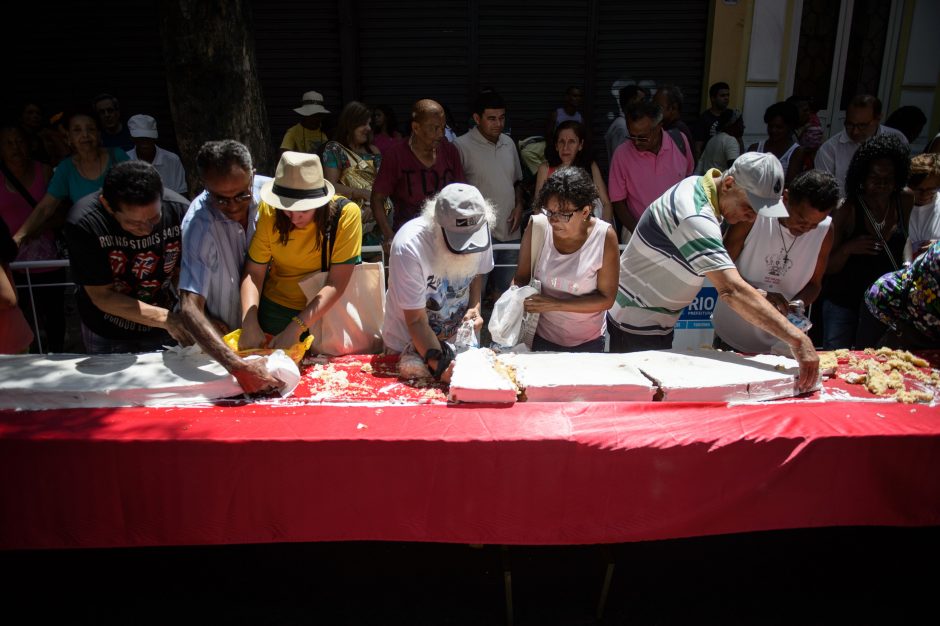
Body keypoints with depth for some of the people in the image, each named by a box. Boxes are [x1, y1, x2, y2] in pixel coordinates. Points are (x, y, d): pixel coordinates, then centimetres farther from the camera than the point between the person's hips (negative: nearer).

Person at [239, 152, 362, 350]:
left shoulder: (345, 213, -22)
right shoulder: (269, 211, -14)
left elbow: (336, 284, -23)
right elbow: (254, 273, -11)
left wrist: (296, 327, -30)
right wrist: (249, 323, -26)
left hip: (325, 310, -2)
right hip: (276, 308, 2)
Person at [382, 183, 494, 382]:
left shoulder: (479, 232, -19)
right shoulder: (408, 247, -33)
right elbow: (416, 321, -27)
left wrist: (475, 307, -13)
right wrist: (438, 363, -38)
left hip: (457, 339, 4)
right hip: (407, 345, -4)